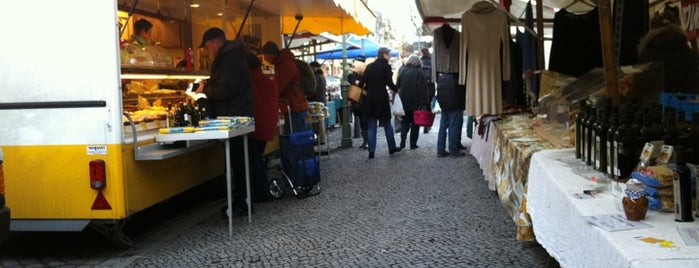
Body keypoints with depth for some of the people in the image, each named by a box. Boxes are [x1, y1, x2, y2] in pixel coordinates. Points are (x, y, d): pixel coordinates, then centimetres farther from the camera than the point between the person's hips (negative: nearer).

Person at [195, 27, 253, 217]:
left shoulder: (229, 59, -15)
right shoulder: (231, 56, 19)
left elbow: (225, 91, -22)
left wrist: (205, 89, -7)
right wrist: (208, 85, 15)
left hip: (234, 117, -10)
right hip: (236, 116, 10)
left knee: (237, 161, -6)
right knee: (237, 160, 12)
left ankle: (240, 203, -1)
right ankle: (238, 201, 18)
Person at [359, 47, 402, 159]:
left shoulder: (369, 66, 7)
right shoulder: (386, 66, -5)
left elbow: (363, 83, 5)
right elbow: (390, 83, -13)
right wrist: (397, 90, 3)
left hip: (370, 99, 4)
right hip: (382, 98, -4)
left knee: (371, 126, 6)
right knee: (387, 124, 11)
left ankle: (371, 151, 3)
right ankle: (392, 147, 21)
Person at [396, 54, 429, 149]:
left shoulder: (402, 71, 4)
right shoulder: (419, 73, -10)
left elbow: (397, 86, 9)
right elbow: (423, 91, -12)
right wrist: (424, 103, -10)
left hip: (403, 102, 3)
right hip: (415, 103, -3)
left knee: (404, 122, 12)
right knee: (415, 124, 8)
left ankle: (402, 141, -6)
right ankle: (413, 144, 8)